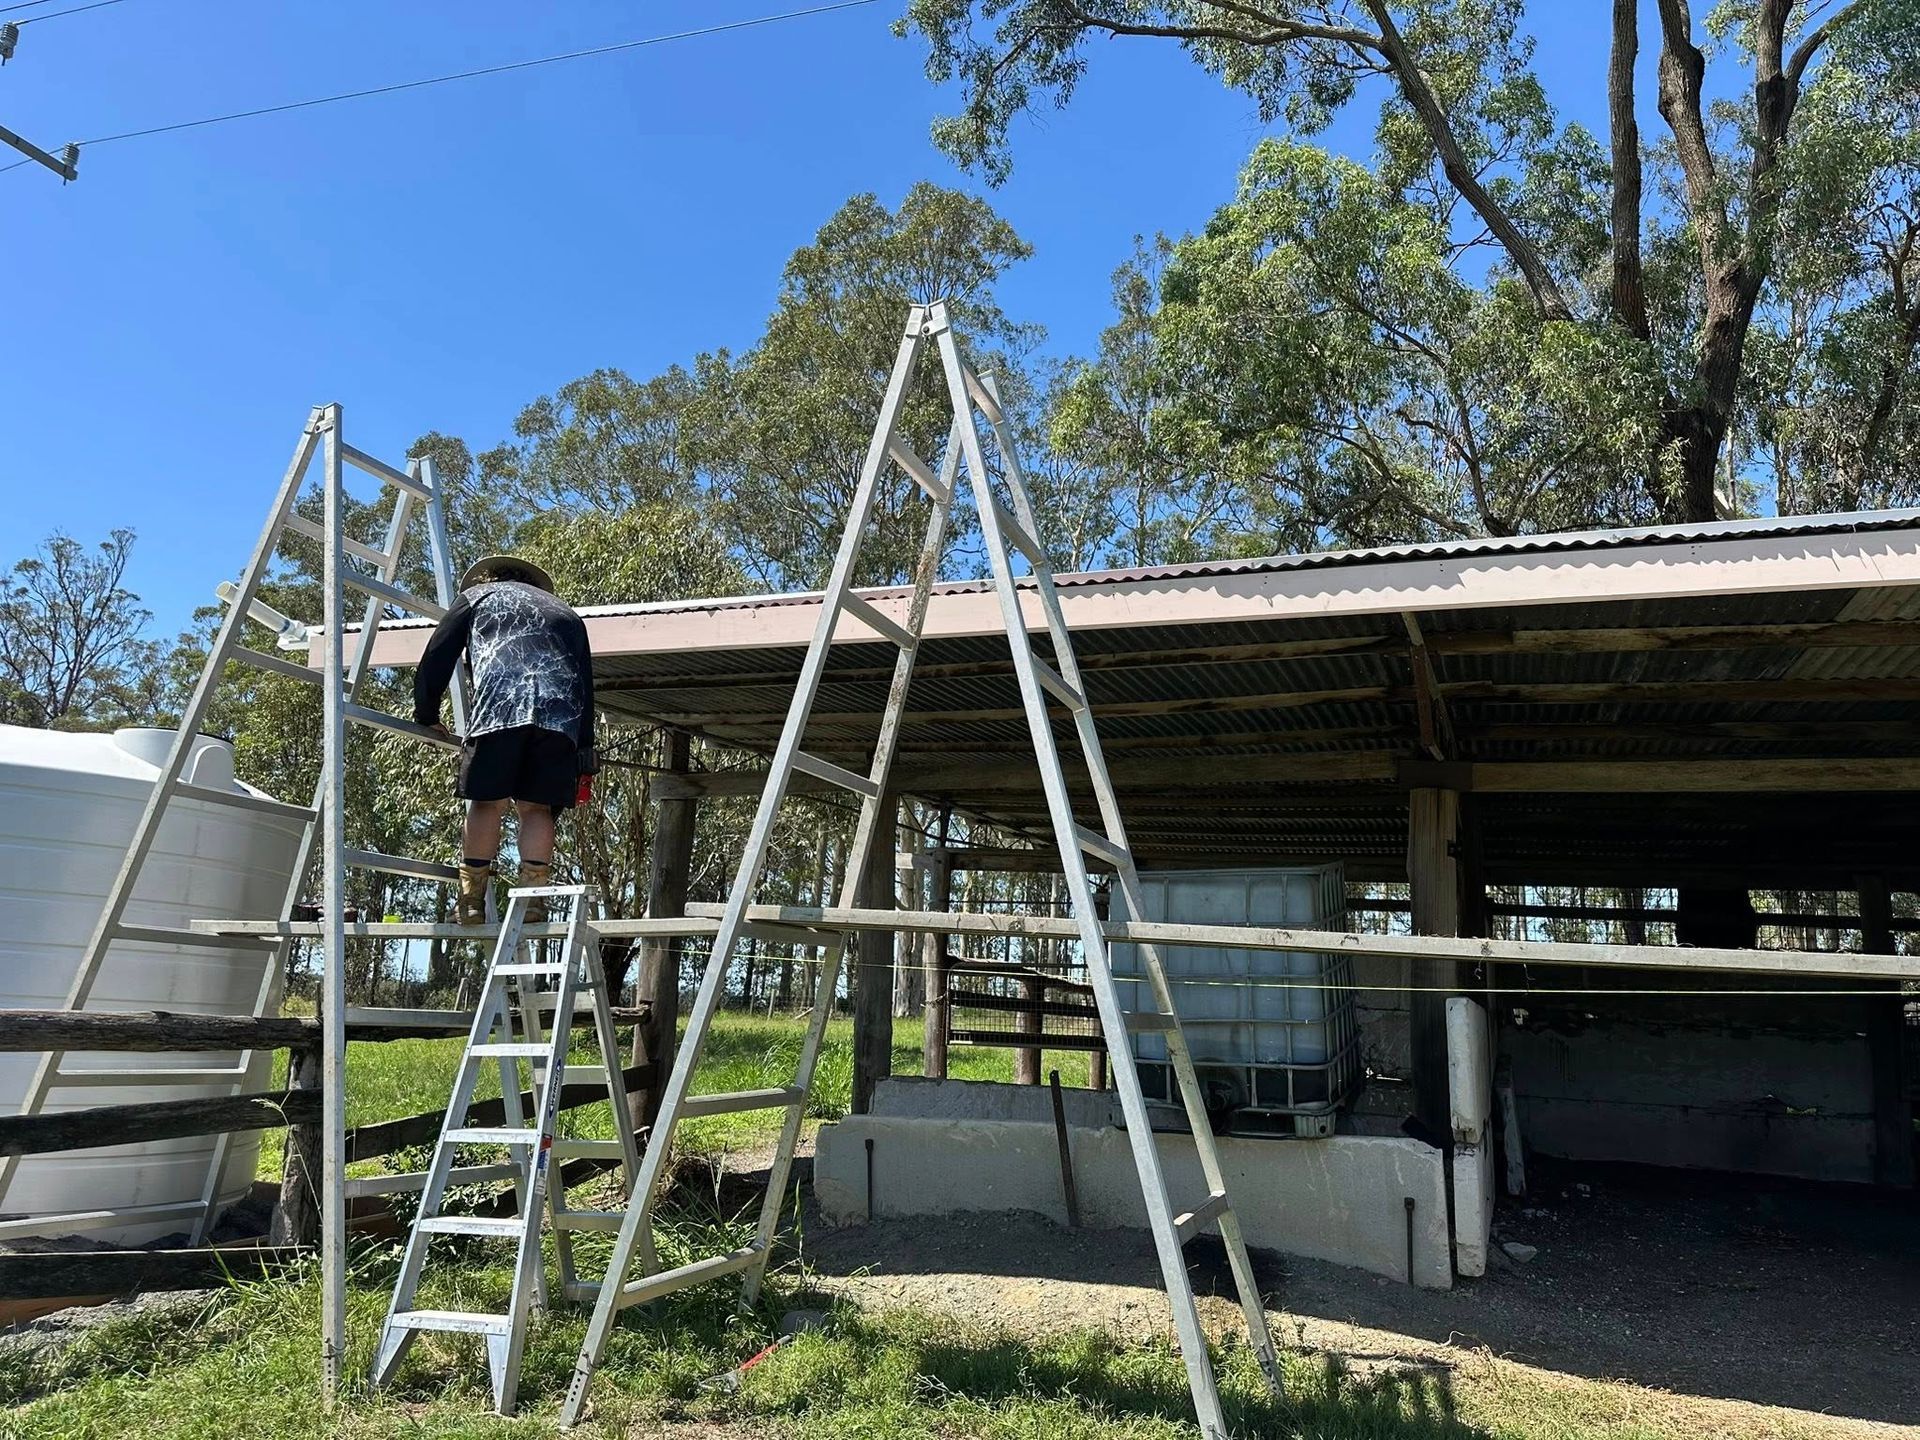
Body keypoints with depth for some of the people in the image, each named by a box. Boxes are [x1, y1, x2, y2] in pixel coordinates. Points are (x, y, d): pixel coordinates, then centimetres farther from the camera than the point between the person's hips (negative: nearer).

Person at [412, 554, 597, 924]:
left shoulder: (476, 595, 28)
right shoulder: (565, 612, 36)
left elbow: (436, 658, 21)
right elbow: (586, 683, 27)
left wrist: (426, 716, 34)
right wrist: (585, 755, 24)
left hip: (500, 705, -2)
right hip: (561, 714, 3)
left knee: (487, 802, 1)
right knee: (536, 807, 4)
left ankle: (471, 901, -3)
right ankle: (533, 897, -6)